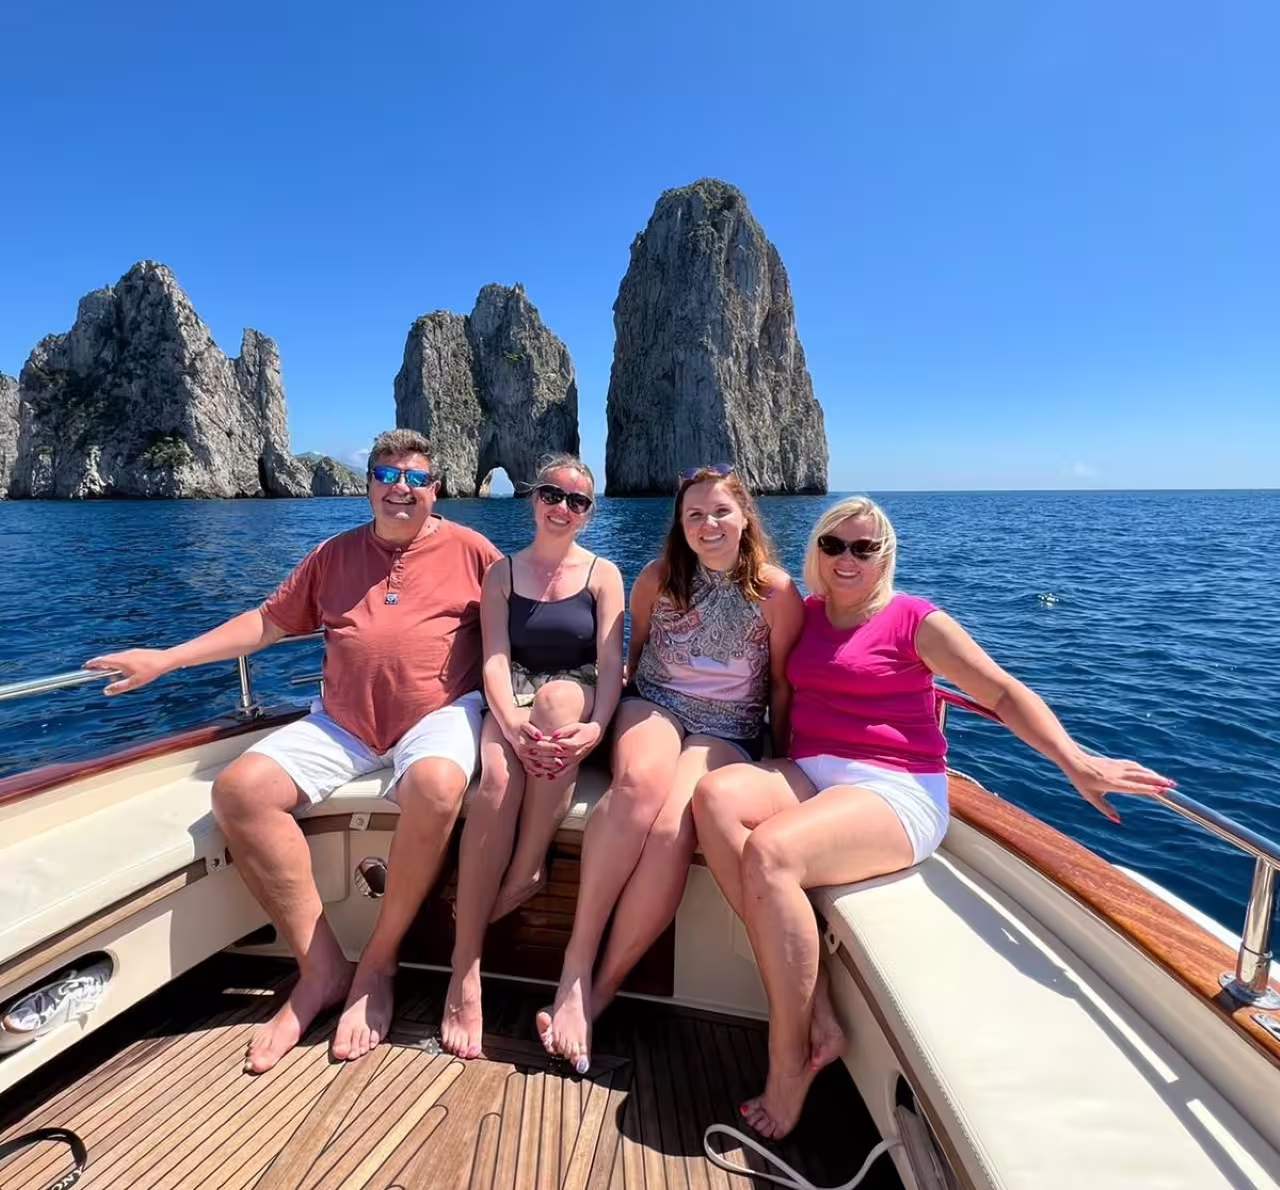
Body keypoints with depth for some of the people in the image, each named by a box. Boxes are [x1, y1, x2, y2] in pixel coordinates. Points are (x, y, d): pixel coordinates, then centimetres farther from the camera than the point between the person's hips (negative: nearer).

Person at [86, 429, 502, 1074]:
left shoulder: (468, 548, 7)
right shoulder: (334, 555, 17)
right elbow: (268, 621, 20)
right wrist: (166, 658, 17)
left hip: (437, 714, -4)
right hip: (342, 724, 5)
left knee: (435, 788, -36)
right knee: (239, 790, -16)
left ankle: (377, 965, -12)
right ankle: (322, 968, -7)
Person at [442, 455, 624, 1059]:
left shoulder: (603, 574, 7)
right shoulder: (502, 573, 10)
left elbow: (610, 662, -4)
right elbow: (495, 659, -3)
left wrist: (596, 726, -24)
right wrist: (512, 724, -23)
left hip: (576, 705, 0)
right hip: (513, 704, 1)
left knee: (558, 694, -37)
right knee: (496, 779, -31)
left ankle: (526, 870, -25)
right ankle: (465, 972, -24)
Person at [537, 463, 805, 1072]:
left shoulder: (776, 592, -6)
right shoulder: (658, 579, 1)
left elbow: (781, 684, 2)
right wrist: (622, 713, 13)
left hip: (727, 731, -1)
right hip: (655, 705, 2)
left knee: (671, 828, -32)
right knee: (641, 783, -35)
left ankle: (601, 990, -19)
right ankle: (576, 965, -28)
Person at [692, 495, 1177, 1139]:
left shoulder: (915, 620, 2)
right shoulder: (805, 614, 16)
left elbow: (1003, 693, 0)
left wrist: (1075, 760, -14)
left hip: (896, 790, -5)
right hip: (809, 773, 5)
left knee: (770, 851, -32)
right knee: (715, 794, -26)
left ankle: (790, 1065, -12)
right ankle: (815, 1014, -20)